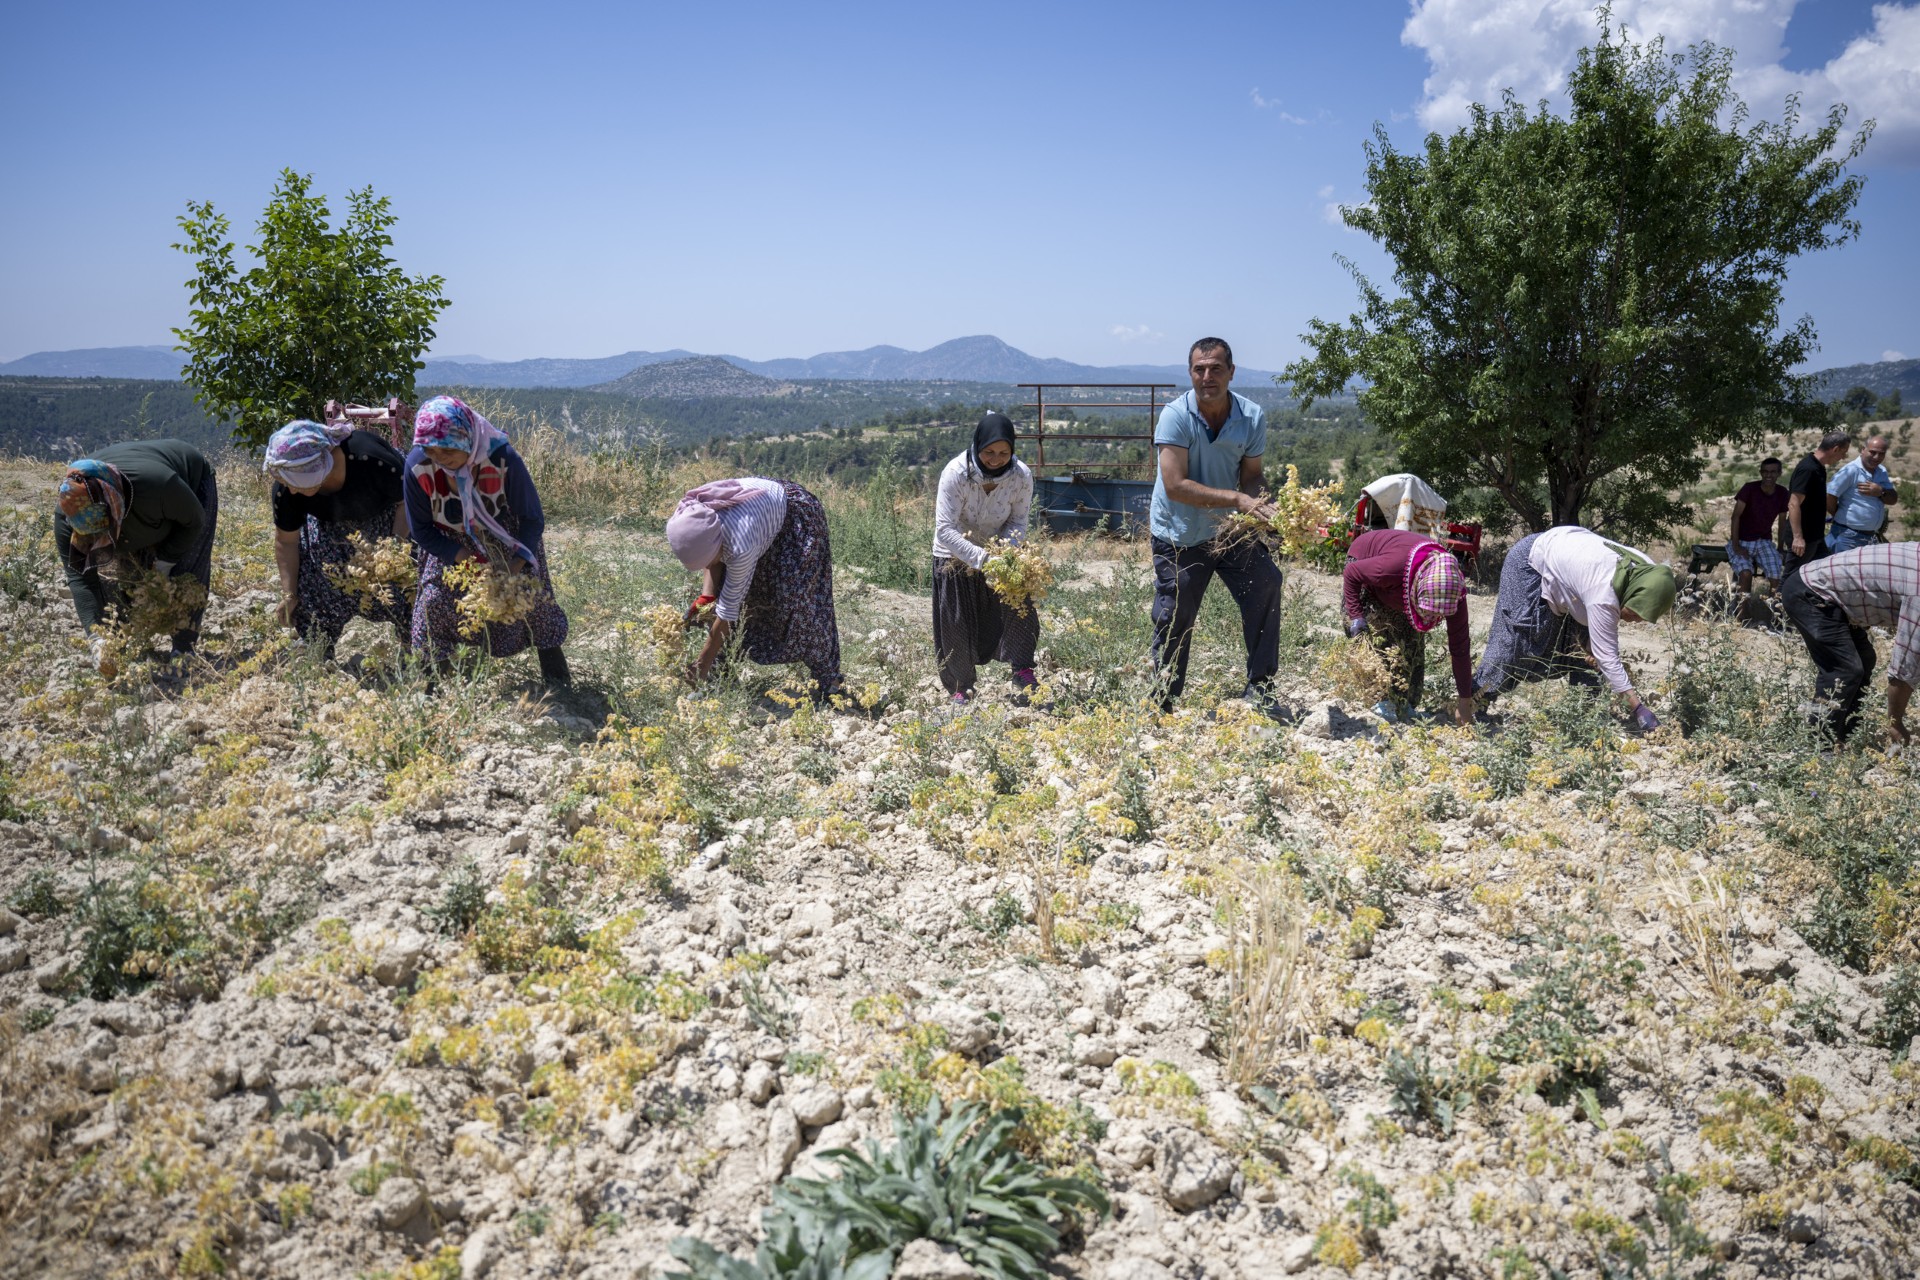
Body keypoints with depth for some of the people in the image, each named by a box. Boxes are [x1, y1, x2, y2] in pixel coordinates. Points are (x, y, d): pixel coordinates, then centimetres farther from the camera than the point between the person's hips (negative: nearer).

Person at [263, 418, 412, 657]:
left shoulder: (372, 460, -42)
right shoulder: (286, 489, -28)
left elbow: (408, 501, -24)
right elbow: (286, 541, -12)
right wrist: (289, 595, -11)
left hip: (387, 512, -3)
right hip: (332, 523, 3)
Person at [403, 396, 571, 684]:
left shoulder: (503, 459, -33)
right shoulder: (418, 466, -28)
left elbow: (532, 518, -19)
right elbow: (421, 530, -15)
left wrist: (516, 566, -30)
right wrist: (469, 561, -25)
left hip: (508, 542, -1)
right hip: (454, 548, 1)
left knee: (533, 598, -2)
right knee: (434, 599, -12)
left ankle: (557, 681, 17)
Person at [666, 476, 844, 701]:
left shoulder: (741, 546, -43)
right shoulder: (694, 523, -27)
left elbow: (728, 610, -34)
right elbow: (711, 560, -3)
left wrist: (702, 665, -27)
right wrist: (706, 597, -19)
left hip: (796, 516, -7)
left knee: (798, 598, -13)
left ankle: (827, 676, 0)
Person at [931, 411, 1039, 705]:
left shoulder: (1021, 476, -21)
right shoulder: (956, 472, -30)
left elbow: (1018, 522, -8)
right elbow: (945, 529, -30)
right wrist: (981, 558, -40)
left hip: (998, 551, 2)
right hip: (955, 556, -2)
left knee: (1019, 603, -17)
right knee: (957, 625, 4)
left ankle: (1023, 675, -6)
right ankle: (960, 687, 23)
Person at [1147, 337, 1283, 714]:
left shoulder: (1252, 418, -8)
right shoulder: (1175, 417, -20)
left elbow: (1252, 475, 1)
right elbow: (1176, 485, -27)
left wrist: (1260, 503, -23)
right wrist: (1237, 499, -33)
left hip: (1229, 529, 3)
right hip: (1179, 537, -3)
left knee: (1265, 583, -16)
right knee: (1174, 624, 3)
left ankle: (1259, 687, -4)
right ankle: (1163, 704, 23)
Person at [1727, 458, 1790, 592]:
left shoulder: (1782, 493, -1)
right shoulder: (1750, 488, -13)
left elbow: (1782, 521, 10)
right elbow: (1736, 516, -13)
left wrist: (1780, 548, 8)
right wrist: (1736, 546, -18)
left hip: (1764, 541, 3)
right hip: (1742, 541, -3)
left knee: (1777, 576, -19)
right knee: (1746, 573, -30)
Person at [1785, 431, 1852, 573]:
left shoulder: (1819, 468, 9)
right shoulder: (1807, 469, -21)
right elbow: (1793, 504, -26)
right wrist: (1798, 537, -28)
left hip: (1815, 535, 10)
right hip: (1803, 537, -10)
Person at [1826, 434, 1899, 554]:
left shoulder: (1882, 472, 10)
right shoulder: (1851, 471, -15)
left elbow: (1893, 499, 7)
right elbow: (1829, 496, -20)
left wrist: (1881, 492, -15)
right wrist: (1839, 517, -5)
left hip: (1871, 537, 8)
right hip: (1849, 536, -8)